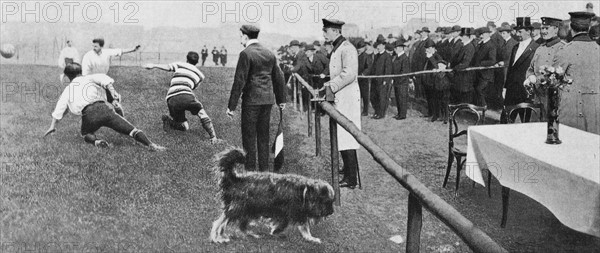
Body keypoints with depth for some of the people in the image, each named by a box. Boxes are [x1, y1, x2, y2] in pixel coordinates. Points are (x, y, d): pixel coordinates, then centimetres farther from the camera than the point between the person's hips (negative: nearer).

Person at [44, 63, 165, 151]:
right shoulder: (89, 78, 24)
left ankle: (97, 141, -3)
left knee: (86, 134, 31)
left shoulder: (67, 89, 29)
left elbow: (59, 109, 33)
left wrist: (52, 126, 43)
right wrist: (113, 92, -8)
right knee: (130, 129, -2)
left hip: (88, 115, 1)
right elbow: (103, 78, 1)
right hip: (103, 108, -1)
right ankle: (151, 145, -24)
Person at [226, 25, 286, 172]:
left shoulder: (246, 54, -11)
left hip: (251, 100, -7)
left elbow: (239, 81, -15)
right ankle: (264, 169, 20)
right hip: (268, 100, 7)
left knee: (249, 137, 2)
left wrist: (231, 106, -12)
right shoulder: (269, 53, 10)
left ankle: (250, 170, 5)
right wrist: (281, 99, 26)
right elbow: (279, 78, 16)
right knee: (264, 136, 14)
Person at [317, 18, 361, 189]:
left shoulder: (347, 48, -14)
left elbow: (349, 74, -25)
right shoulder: (336, 49, 17)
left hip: (347, 99, -10)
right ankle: (350, 168, 32)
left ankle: (351, 180, -6)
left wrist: (331, 86, -23)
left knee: (345, 138, -9)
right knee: (343, 137, 18)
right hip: (339, 98, 10)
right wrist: (329, 84, 17)